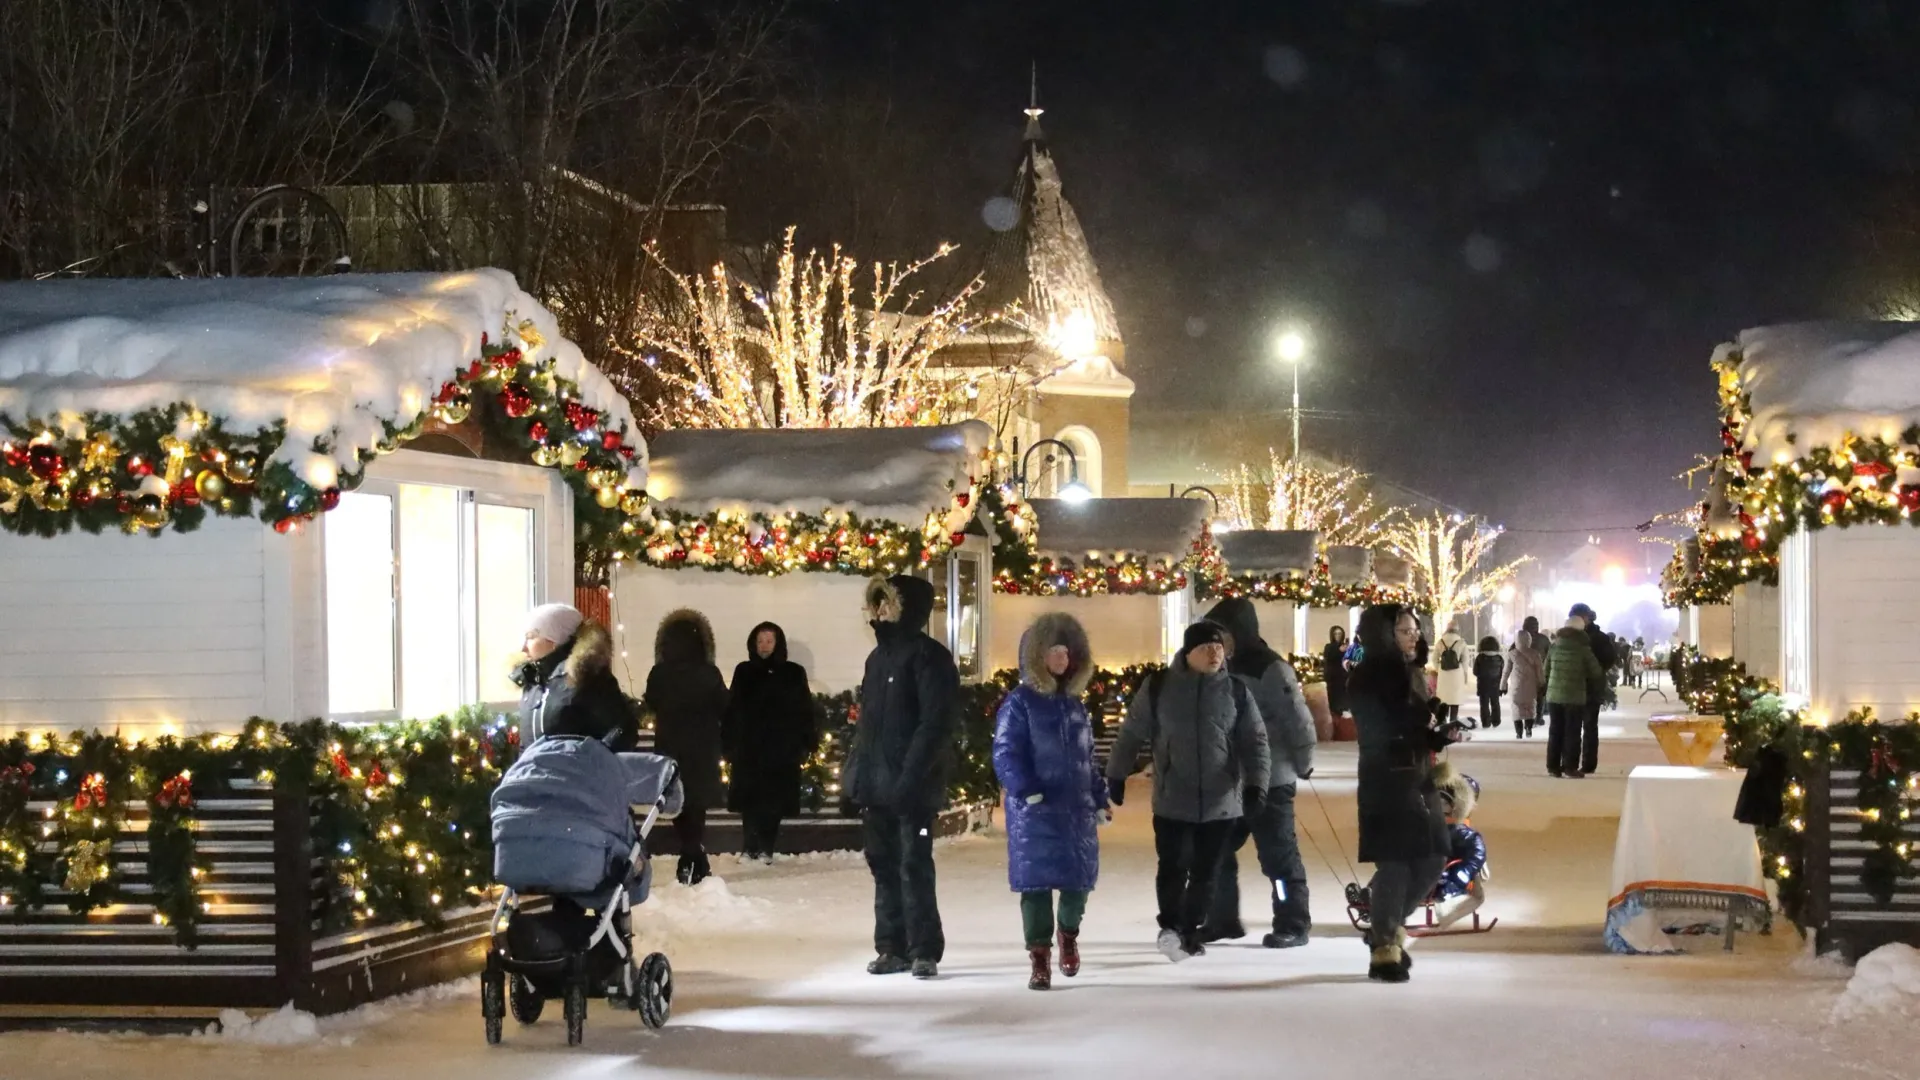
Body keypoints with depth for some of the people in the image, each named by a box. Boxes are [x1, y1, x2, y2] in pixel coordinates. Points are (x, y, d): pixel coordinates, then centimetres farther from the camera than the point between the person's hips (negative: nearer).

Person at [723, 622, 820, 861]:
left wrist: (807, 745, -3)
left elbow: (805, 711, 3)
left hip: (781, 750, -1)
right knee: (749, 800, 0)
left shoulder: (793, 674, 4)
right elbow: (731, 710, 8)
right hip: (748, 748, 1)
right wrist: (728, 743, 1)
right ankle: (750, 847, 7)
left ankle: (766, 848, 6)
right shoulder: (744, 672, 8)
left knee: (773, 801, 0)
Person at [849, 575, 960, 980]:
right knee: (884, 867, 10)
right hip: (877, 785, 8)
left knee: (914, 867, -6)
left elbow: (937, 723, -16)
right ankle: (892, 947, 16)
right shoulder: (879, 656, 18)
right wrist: (855, 772, 13)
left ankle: (924, 951, 0)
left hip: (911, 787, -8)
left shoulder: (928, 656, -9)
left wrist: (911, 776, -23)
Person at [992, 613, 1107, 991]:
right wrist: (1025, 789, -25)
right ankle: (1040, 957, 5)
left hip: (1077, 810, 5)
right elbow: (1005, 754, -13)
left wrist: (1100, 799, 17)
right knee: (1036, 882, -4)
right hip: (1035, 812, -5)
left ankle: (1068, 932, 38)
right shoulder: (1019, 703, -6)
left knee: (1080, 878, 9)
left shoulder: (1075, 705, 14)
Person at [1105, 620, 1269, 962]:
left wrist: (1255, 783, -12)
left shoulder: (1236, 691, 2)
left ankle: (1190, 930, 23)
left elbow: (1254, 741, 1)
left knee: (1206, 872, 7)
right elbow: (1132, 733, 6)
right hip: (1172, 801, -2)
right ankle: (1170, 925, 9)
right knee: (1174, 867, -9)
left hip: (1221, 802, 2)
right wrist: (1116, 776, 8)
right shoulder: (1158, 686, -2)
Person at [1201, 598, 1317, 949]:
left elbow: (1299, 722, -13)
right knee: (1217, 852, 13)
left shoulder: (1272, 670, -14)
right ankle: (1221, 920, 25)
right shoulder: (1224, 668, 10)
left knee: (1279, 856, -1)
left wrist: (1301, 766, -3)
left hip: (1269, 782, -8)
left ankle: (1293, 926, 6)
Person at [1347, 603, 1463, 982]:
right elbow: (1384, 732, -17)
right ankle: (1384, 949, 5)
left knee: (1432, 860, 8)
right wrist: (1426, 714, -10)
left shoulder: (1407, 675, 15)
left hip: (1418, 781, 8)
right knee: (1395, 864, -7)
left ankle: (1387, 926, 27)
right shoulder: (1367, 680, -9)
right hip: (1385, 784, -8)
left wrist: (1442, 735, 1)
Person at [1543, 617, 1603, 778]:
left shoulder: (1554, 647, 3)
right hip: (1574, 697, -4)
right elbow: (1596, 671, -3)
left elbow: (1546, 669, 11)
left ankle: (1553, 767, 11)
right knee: (1572, 733, 1)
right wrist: (1584, 675, 17)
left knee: (1555, 732, 10)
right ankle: (1570, 768, -1)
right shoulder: (1583, 648, -8)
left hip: (1554, 695, 4)